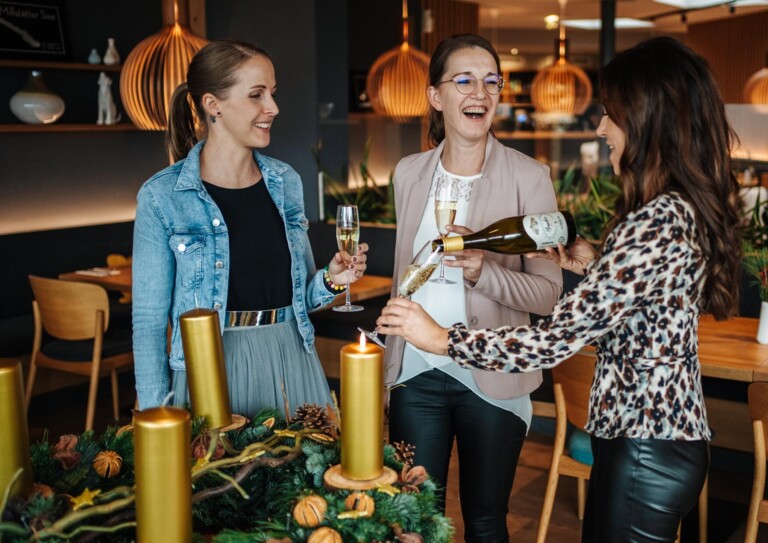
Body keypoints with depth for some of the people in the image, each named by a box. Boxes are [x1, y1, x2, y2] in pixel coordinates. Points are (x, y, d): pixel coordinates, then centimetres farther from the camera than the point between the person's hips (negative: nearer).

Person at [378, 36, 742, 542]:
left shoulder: (658, 221, -26)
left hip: (646, 449, -9)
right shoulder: (691, 208, 5)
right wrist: (595, 266, 10)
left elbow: (555, 340, -27)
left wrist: (442, 338, -19)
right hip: (668, 430, 9)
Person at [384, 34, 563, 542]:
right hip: (416, 373, 3)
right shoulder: (409, 173, 3)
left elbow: (548, 292, -10)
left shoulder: (529, 176, -9)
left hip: (491, 380, -3)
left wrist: (482, 272, -28)